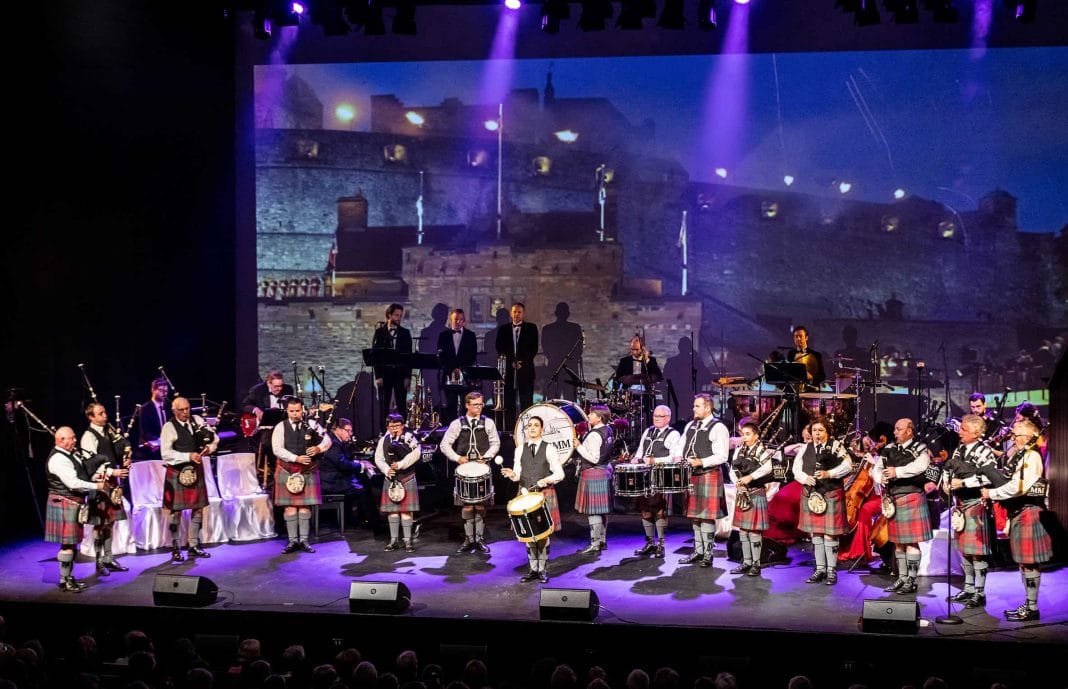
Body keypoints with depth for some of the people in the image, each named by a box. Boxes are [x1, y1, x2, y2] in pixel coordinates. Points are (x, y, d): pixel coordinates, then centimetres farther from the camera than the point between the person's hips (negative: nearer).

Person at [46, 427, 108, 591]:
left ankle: (69, 577, 24)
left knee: (72, 543, 16)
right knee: (67, 544, -4)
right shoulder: (58, 459, -20)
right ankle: (64, 581, 4)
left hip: (74, 503, 10)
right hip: (65, 503, -10)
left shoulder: (71, 453, 11)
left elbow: (80, 473, 20)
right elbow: (73, 483, -25)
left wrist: (93, 476, 1)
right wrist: (96, 486, -19)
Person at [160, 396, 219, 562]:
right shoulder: (169, 427, -11)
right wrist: (188, 456, -25)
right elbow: (166, 453, -19)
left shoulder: (197, 421, 4)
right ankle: (175, 549, 8)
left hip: (195, 470, 5)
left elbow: (214, 437, 10)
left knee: (198, 508, 8)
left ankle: (194, 546, 18)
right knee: (176, 510, -2)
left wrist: (210, 448, -12)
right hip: (177, 472, -5)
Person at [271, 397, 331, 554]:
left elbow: (327, 439, 2)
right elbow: (277, 449, -9)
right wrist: (296, 458, -19)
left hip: (308, 471, 1)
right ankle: (292, 541, 5)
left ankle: (304, 540, 7)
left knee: (305, 506, 2)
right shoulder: (280, 427, 1)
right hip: (287, 471, -1)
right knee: (290, 506, 0)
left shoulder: (311, 424, 4)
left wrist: (319, 448, -19)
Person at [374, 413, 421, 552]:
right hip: (391, 479, 3)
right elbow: (378, 458, 4)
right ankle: (394, 540, 13)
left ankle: (408, 540, 5)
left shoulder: (409, 438, -3)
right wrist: (386, 470, -13)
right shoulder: (383, 440, 7)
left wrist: (400, 464, -24)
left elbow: (415, 453, -17)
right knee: (392, 510, 5)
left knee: (406, 510, -1)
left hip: (407, 479, -3)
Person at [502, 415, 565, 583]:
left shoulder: (549, 448, -1)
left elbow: (559, 474, -2)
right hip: (525, 493, 3)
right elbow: (518, 475, 9)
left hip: (545, 494, -3)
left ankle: (543, 570, 6)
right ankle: (533, 569, 12)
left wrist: (546, 480, -18)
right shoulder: (520, 449, 9)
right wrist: (512, 475, -13)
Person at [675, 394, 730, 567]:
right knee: (695, 515, 12)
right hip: (691, 476, 7)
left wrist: (701, 462, -22)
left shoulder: (718, 428, -9)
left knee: (707, 516, -5)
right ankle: (698, 552, 21)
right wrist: (678, 457, -1)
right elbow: (681, 445, 20)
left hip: (709, 476, -7)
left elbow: (722, 456, -15)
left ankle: (708, 554, 2)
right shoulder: (690, 426, 15)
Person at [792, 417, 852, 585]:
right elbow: (796, 468, 7)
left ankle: (831, 570, 5)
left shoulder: (836, 446, -2)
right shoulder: (805, 449, 10)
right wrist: (805, 478, -13)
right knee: (815, 533, 8)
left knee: (830, 533, -3)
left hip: (831, 494, -4)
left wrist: (828, 474, -20)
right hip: (811, 494, 4)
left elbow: (847, 465, -10)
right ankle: (820, 569, 16)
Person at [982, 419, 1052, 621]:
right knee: (1023, 561, 13)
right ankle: (1028, 604, 21)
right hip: (1018, 512, 10)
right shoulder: (1018, 455, 15)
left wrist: (991, 493, -14)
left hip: (1028, 512, -10)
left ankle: (1032, 608, 0)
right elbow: (1007, 480, 17)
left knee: (1029, 562, -5)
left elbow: (1017, 487, -22)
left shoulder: (1032, 456, -15)